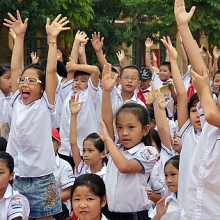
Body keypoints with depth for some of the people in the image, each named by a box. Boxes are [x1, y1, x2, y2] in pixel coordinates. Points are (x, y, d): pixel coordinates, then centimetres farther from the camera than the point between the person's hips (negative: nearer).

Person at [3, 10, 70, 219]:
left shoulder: (45, 106, -6)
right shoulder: (17, 103, 4)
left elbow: (51, 71, -13)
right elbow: (14, 68, 1)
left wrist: (52, 39, -16)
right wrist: (19, 36, -2)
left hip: (41, 179, -4)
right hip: (16, 178, 4)